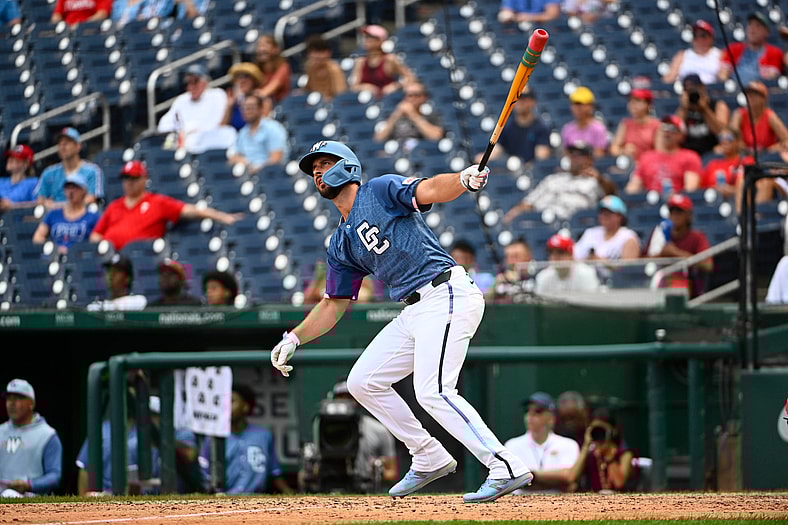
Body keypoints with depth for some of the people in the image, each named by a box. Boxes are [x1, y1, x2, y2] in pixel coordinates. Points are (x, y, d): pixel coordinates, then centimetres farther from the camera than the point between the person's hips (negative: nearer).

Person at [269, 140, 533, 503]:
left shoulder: (381, 190, -1)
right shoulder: (341, 243, 21)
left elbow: (429, 191, -19)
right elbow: (334, 304, 24)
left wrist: (465, 180, -39)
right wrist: (294, 338, 13)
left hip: (445, 295, -9)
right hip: (414, 311, 9)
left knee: (432, 391, -21)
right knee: (363, 382, 12)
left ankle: (507, 469, -21)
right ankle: (429, 459, 17)